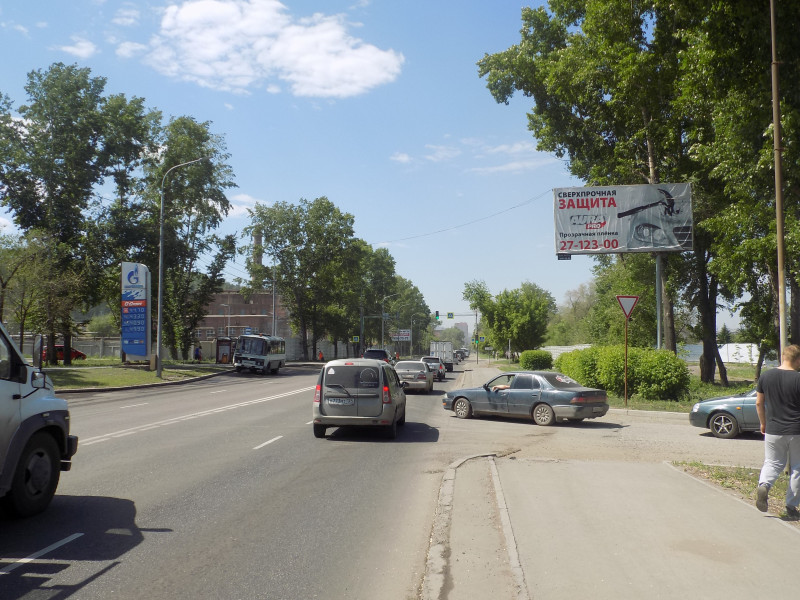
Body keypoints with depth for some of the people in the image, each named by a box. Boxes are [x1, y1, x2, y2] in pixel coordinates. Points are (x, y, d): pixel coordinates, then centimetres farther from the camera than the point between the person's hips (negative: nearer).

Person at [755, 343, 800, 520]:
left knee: (773, 463, 14)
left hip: (773, 431, 3)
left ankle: (764, 485, -14)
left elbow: (759, 403, 6)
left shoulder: (765, 376, 0)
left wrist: (763, 423, 19)